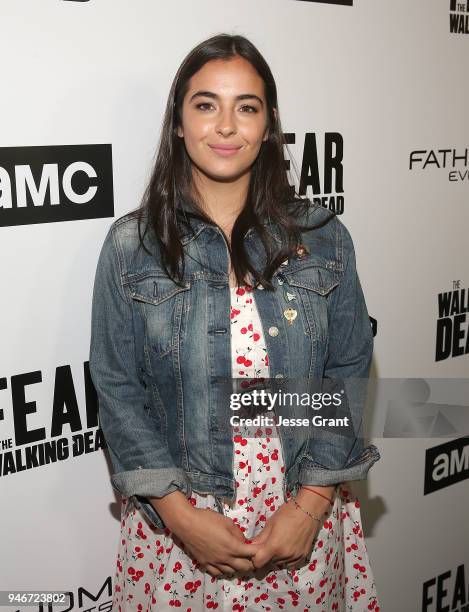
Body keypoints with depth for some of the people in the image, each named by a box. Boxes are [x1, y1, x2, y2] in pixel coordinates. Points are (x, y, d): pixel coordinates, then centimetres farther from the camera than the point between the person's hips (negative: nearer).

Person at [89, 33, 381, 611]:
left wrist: (311, 504, -9)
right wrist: (181, 516, -12)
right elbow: (117, 389, -5)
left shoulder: (323, 237, -3)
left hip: (305, 516, 1)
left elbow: (348, 372, -1)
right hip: (176, 521, -1)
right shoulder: (131, 245, -6)